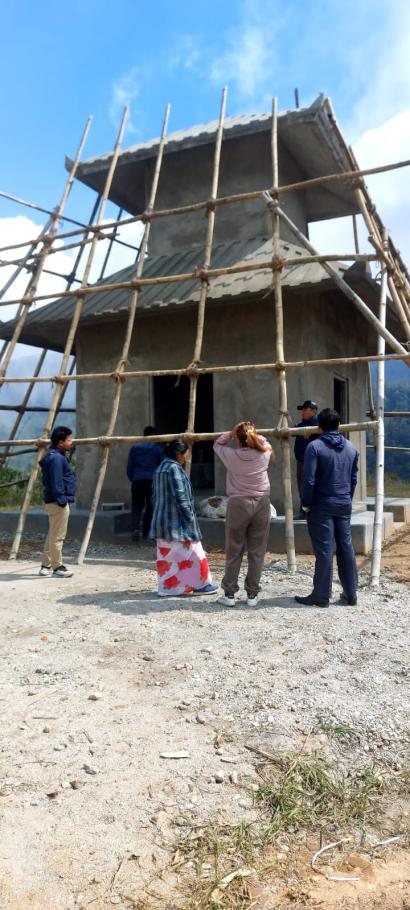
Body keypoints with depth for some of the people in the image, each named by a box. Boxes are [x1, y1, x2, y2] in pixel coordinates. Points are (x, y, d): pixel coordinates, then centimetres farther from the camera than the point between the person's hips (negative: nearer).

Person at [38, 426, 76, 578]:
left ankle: (46, 566, 23)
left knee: (53, 535, 16)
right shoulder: (56, 458, -17)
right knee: (58, 536, -4)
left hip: (53, 501, 11)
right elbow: (56, 482, -23)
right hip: (57, 502, -11)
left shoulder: (55, 456, 16)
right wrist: (61, 500, -22)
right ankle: (57, 567, 3)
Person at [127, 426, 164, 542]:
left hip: (137, 480, 1)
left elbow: (129, 467, 9)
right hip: (153, 480, -1)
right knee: (150, 507, 10)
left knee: (136, 506, 7)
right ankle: (146, 532, 14)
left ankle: (135, 528, -15)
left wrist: (132, 479, 22)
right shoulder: (158, 449, 2)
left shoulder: (135, 448, 8)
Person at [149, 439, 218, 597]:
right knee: (190, 552, 3)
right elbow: (180, 496, -20)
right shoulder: (174, 468, -16)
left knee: (166, 555, 11)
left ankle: (167, 587, 15)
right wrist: (190, 517, -14)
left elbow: (155, 496, 17)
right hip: (177, 521, -9)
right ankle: (200, 584, 13)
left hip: (162, 520, 9)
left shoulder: (160, 468, 12)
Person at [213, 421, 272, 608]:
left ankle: (229, 594, 13)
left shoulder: (231, 455, -7)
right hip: (261, 504, 2)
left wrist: (231, 433, 9)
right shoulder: (264, 454, -3)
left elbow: (217, 444, 14)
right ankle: (252, 594, 13)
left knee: (233, 552, 8)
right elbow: (265, 443, 22)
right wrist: (253, 434, 25)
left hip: (238, 504, -1)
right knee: (257, 552, 8)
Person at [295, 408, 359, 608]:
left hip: (322, 506, -5)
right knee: (346, 548, 11)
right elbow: (354, 478, 13)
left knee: (324, 551, -1)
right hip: (344, 505, 5)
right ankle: (351, 594, 18)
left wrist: (306, 503, -4)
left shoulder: (315, 446, -10)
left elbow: (308, 479, -14)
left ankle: (321, 596, 5)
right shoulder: (351, 448, 8)